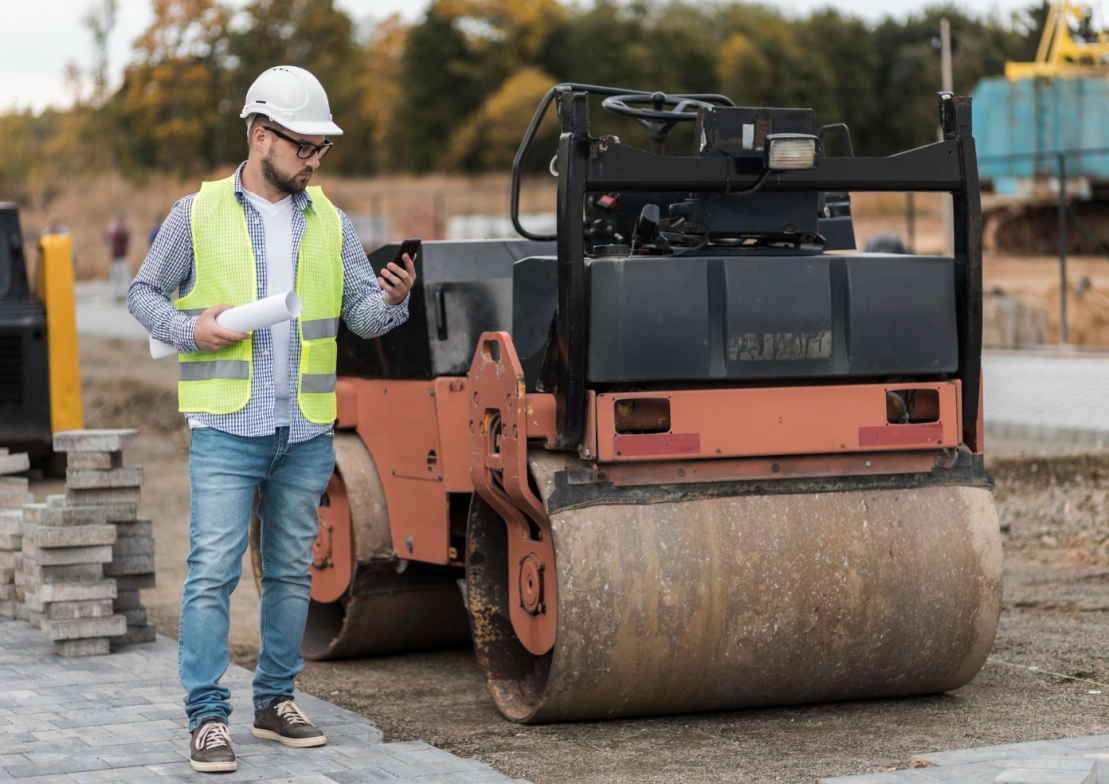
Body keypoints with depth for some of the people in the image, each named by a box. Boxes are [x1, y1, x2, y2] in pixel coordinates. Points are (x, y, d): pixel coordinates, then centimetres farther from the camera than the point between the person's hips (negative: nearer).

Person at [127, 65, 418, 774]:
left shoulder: (330, 223, 10)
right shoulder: (198, 215, 1)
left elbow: (363, 314, 6)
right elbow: (144, 293, 8)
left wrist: (393, 299, -17)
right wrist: (192, 329, -11)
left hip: (307, 431, 4)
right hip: (227, 428, -4)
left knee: (291, 572, 10)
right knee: (213, 571, -9)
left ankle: (276, 701, 22)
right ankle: (208, 718, -4)